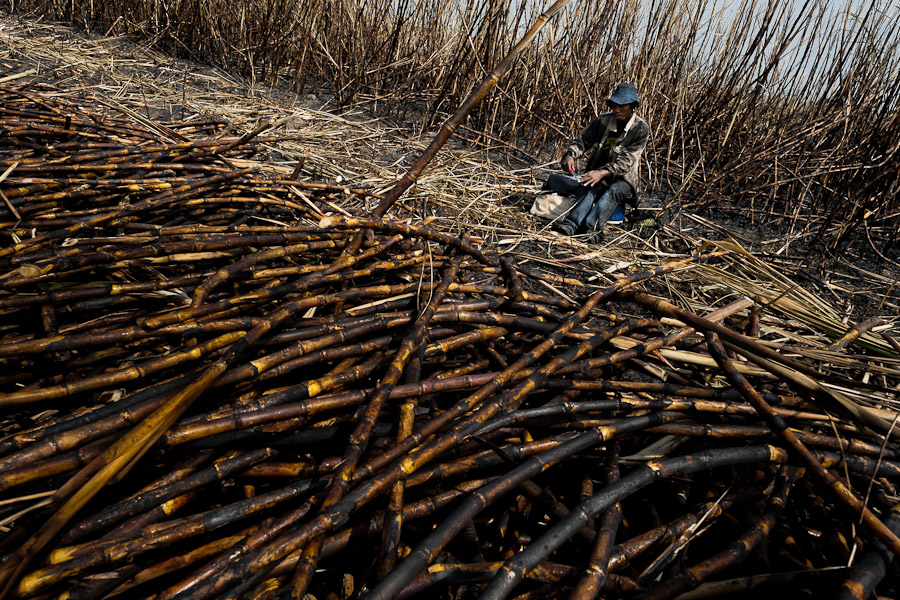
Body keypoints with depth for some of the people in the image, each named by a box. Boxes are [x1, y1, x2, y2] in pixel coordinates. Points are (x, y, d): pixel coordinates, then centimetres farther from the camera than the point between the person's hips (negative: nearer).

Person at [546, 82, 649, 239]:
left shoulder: (641, 129, -8)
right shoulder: (603, 120, 3)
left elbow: (627, 160, -18)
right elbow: (582, 140, 6)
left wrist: (603, 172, -35)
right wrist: (570, 154, -18)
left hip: (623, 179, -2)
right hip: (597, 174, 3)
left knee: (614, 191, -38)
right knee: (591, 188, -33)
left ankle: (592, 227, -61)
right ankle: (571, 223, -57)